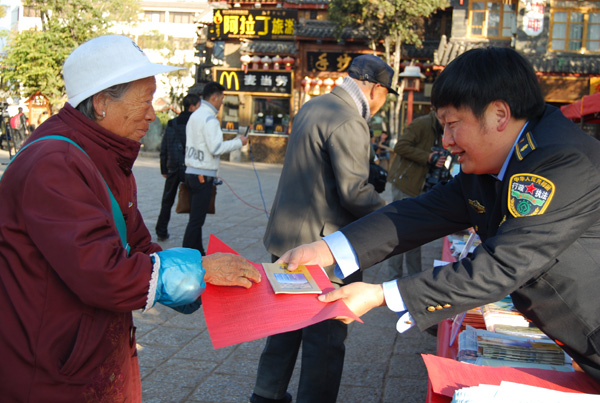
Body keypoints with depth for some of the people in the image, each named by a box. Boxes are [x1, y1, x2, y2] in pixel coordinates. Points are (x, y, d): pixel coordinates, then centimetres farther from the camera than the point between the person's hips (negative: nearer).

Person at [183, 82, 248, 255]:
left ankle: (197, 252, 22)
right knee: (196, 220, -6)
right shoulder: (209, 118, -14)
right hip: (203, 175, -9)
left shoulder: (194, 116, 15)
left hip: (192, 172, 9)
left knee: (196, 217, 14)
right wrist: (239, 142, -7)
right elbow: (216, 148, -20)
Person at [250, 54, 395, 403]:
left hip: (288, 237, 10)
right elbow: (355, 192, -23)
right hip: (322, 246, -10)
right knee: (327, 337, 3)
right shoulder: (349, 123, -19)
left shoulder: (312, 107, 12)